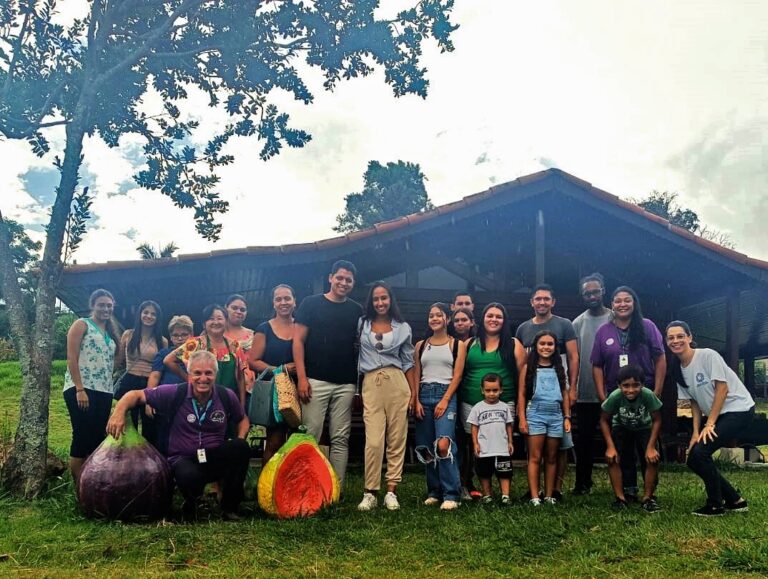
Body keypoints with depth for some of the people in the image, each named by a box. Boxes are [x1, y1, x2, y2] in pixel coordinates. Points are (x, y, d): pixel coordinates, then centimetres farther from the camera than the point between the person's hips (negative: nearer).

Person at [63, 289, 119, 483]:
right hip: (81, 389, -7)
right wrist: (80, 389, -17)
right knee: (82, 437, -7)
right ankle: (78, 487, 0)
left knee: (97, 438, 8)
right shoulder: (81, 325, 0)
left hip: (104, 392, 7)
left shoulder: (110, 333, 20)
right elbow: (72, 358, -10)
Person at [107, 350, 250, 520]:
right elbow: (136, 395, -6)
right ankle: (191, 505, 3)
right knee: (189, 476, -39)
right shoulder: (175, 393, -11)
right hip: (184, 459, -3)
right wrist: (119, 412, -26)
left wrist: (239, 445, -6)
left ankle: (229, 508, -8)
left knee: (241, 447, -28)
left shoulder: (227, 396, -3)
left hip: (217, 460, 3)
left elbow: (242, 419, 14)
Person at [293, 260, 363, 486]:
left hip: (346, 384, 3)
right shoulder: (312, 303, 3)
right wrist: (302, 377, -9)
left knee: (341, 439, 5)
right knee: (310, 436, -4)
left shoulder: (357, 310, 11)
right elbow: (298, 341, 0)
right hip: (316, 381, -3)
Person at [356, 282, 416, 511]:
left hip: (397, 384, 1)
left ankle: (391, 491, 7)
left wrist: (413, 393, 9)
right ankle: (370, 493, -1)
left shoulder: (403, 328, 11)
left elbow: (408, 363, 13)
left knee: (397, 440, 1)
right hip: (371, 385, -1)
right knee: (374, 441, -9)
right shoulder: (361, 324, 9)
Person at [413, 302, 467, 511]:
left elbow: (457, 376, -1)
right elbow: (416, 375, 11)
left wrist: (445, 401, -12)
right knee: (426, 447, 3)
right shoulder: (421, 345, 15)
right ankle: (434, 492, 16)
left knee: (443, 444, -21)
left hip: (446, 395, -4)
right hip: (424, 395, 4)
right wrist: (416, 401, -2)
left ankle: (451, 494, -16)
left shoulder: (457, 344, 6)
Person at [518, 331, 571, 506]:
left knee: (551, 458, 8)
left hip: (556, 416, 3)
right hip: (535, 414, -3)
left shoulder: (559, 368, 11)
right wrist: (522, 418, -7)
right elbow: (522, 394, 0)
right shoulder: (529, 367, 1)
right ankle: (534, 497, -4)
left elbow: (565, 394, 13)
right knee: (535, 457, -4)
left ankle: (549, 495, 14)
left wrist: (567, 417, 6)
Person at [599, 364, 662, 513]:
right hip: (621, 428, 0)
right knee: (612, 458, -19)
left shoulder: (648, 395, -35)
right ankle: (620, 498, -4)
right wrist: (610, 446, -23)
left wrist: (651, 447, -22)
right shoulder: (614, 396, -34)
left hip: (644, 428, 0)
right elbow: (604, 421, -18)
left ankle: (647, 498, 1)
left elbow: (657, 420, -19)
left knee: (652, 459, -18)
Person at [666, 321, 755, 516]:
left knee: (700, 453, -20)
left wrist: (710, 424, -16)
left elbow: (722, 388, -17)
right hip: (714, 415, 8)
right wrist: (696, 432, -2)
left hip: (738, 409, -8)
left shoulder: (707, 355, -17)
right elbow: (695, 402, 8)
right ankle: (735, 501, 16)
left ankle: (715, 505, -1)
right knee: (693, 459, 0)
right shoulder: (678, 369, 4)